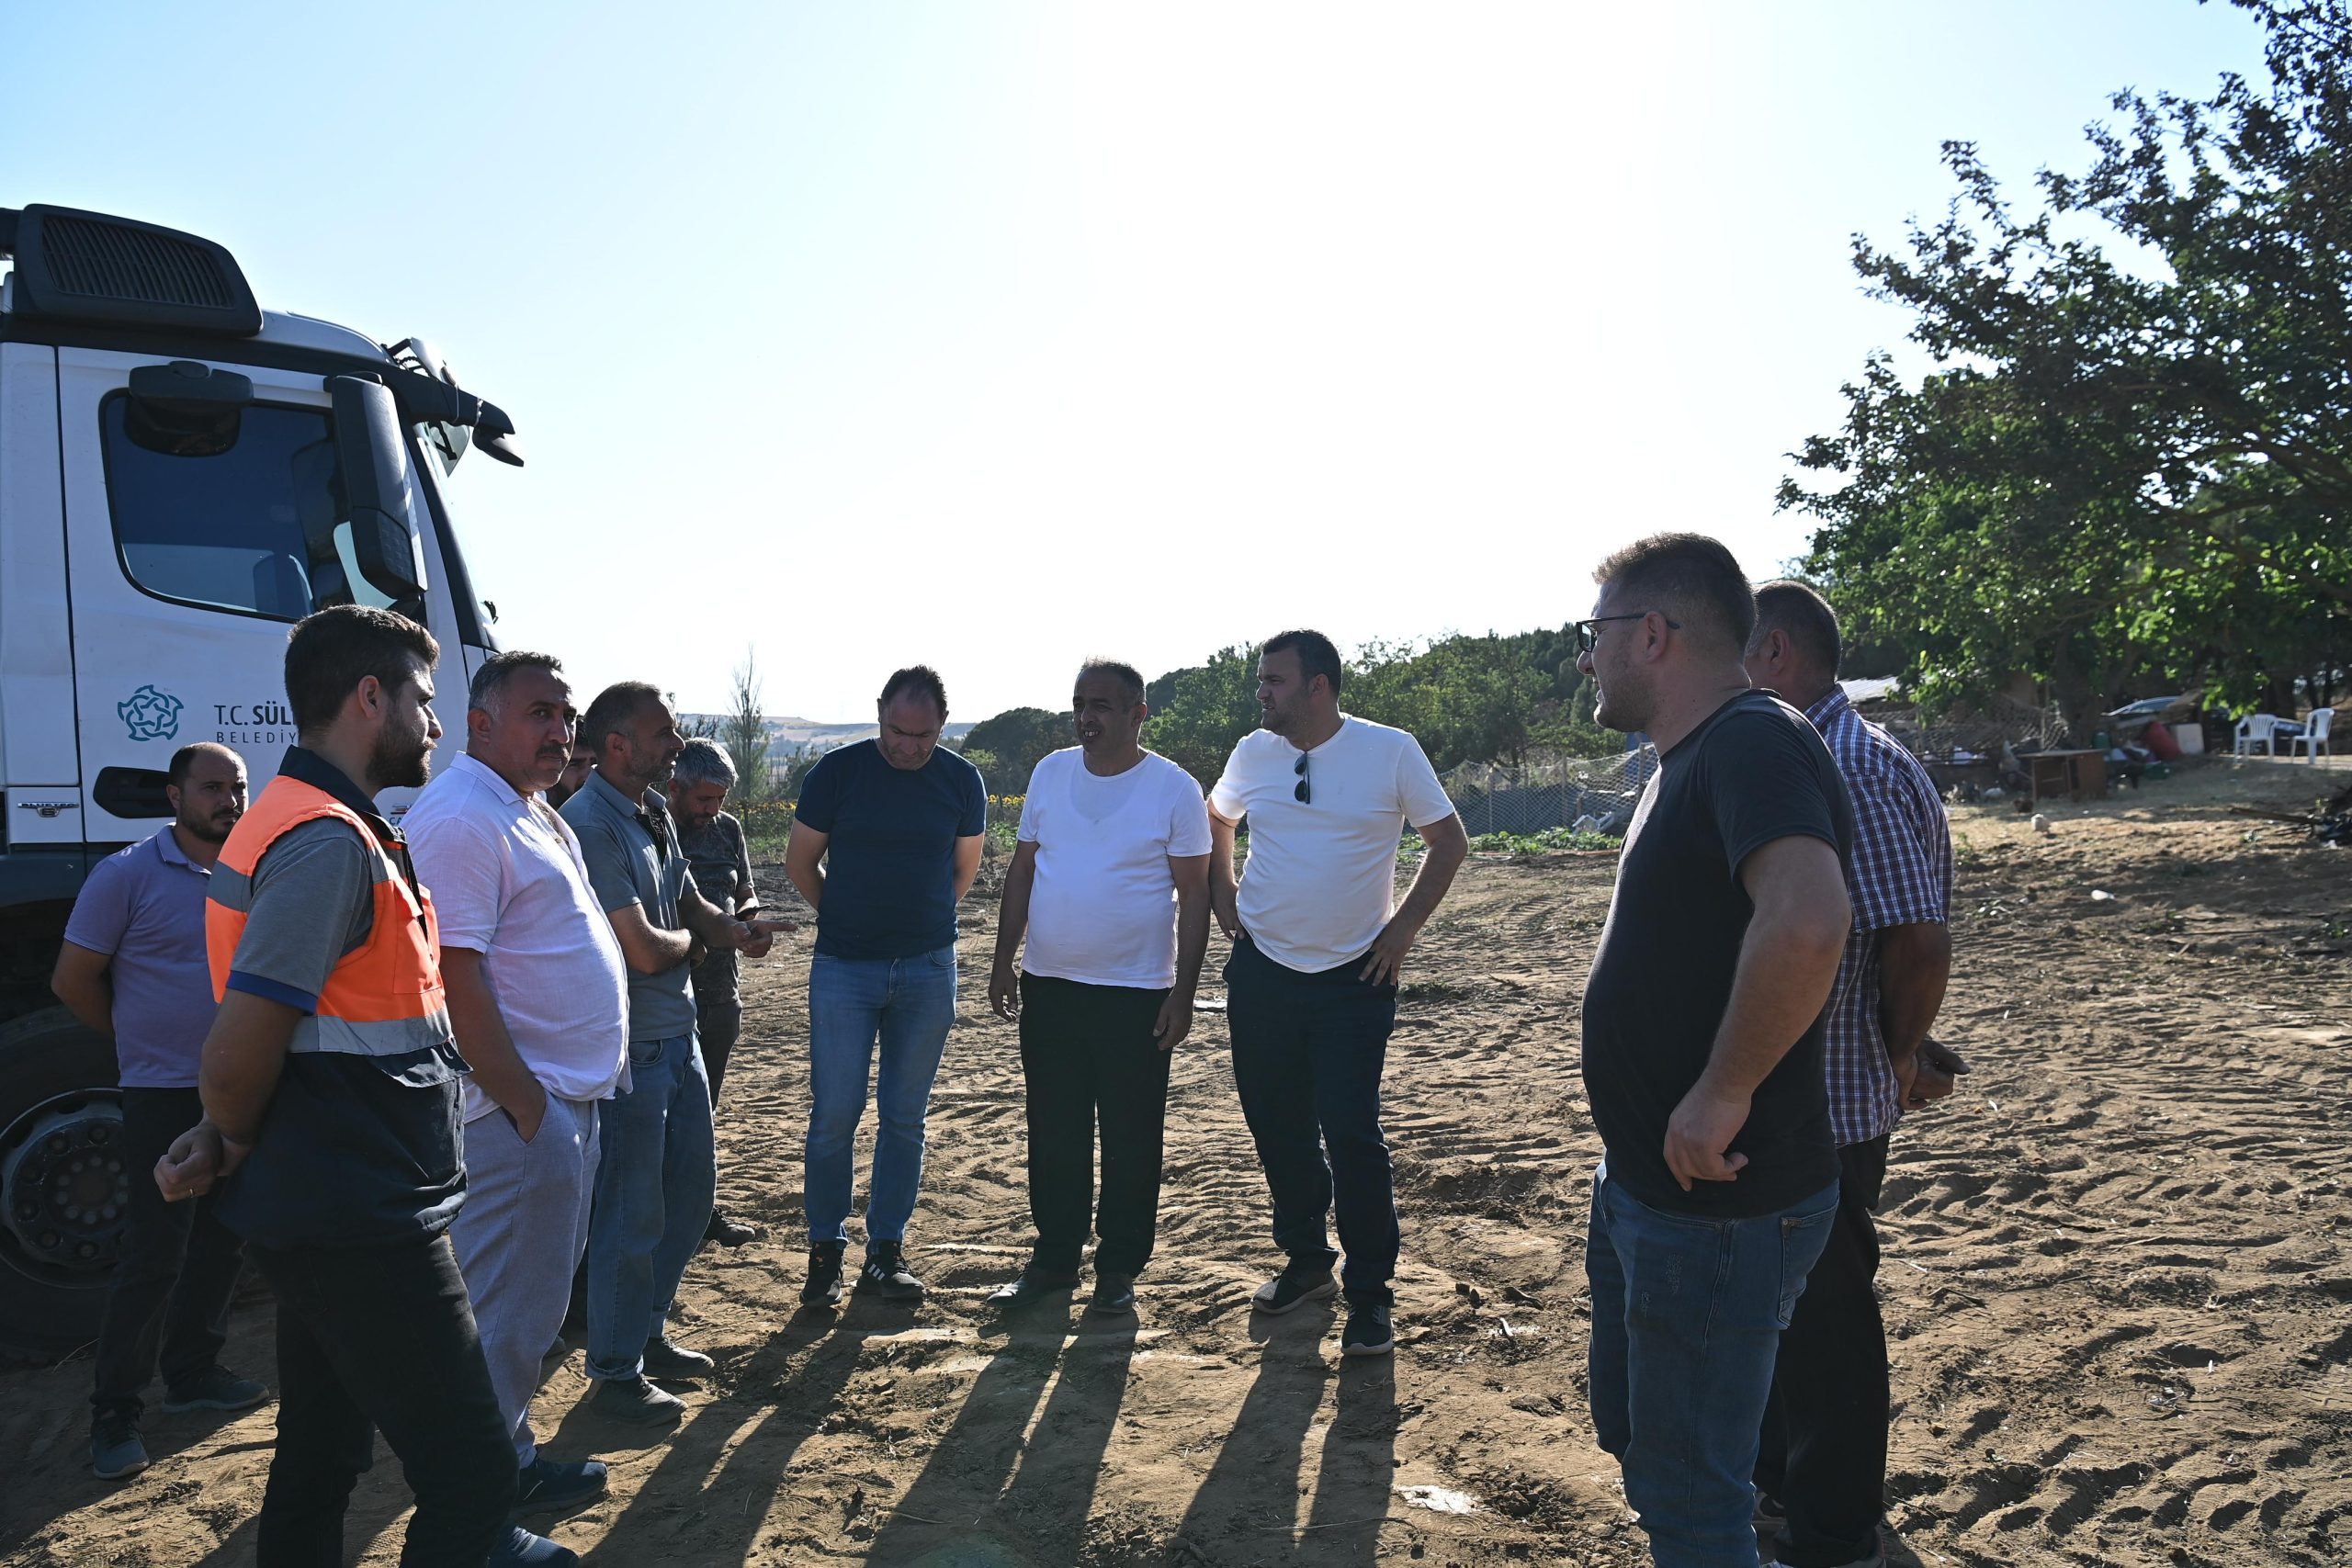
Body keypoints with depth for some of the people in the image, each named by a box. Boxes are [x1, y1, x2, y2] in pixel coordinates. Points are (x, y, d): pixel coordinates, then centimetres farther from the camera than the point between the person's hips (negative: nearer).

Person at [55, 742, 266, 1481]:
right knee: (152, 1260, -3)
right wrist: (140, 1043, 3)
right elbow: (74, 980, -4)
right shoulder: (128, 875, -9)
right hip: (165, 1096, -5)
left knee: (222, 1242, 15)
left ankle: (192, 1371, 30)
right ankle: (114, 1415, 9)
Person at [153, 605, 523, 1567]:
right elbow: (238, 1056, -23)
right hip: (361, 1224, -11)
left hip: (321, 1210, 11)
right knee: (471, 1474, -4)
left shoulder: (295, 820, 14)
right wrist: (237, 1145, -4)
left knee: (322, 1458, 20)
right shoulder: (332, 844, -20)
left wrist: (226, 1139, 3)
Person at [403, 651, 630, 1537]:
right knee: (508, 1307, 2)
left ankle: (510, 1455, 34)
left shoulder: (533, 813, 15)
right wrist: (521, 1099, -22)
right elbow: (453, 972, -24)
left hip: (567, 1099, 11)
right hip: (522, 1108, -11)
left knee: (532, 1296, 20)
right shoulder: (462, 818, -18)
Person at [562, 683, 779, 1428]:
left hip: (677, 1035, 9)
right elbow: (645, 950, -25)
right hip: (629, 1049, -9)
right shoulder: (591, 824, -22)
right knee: (631, 1216, 2)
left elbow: (690, 904, 17)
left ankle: (647, 1332, 37)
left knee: (688, 1194, 20)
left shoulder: (653, 810, 8)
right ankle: (616, 1374, 19)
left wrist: (734, 930, -4)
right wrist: (685, 938, -3)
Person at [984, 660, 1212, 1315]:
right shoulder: (1051, 773, 5)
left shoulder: (1174, 788, -7)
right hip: (1048, 988, 4)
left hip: (1135, 994, -4)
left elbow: (1193, 895, -5)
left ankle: (1119, 1268, 21)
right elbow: (1022, 869, 12)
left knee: (1130, 1140, 6)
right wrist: (1003, 960, 8)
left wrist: (1184, 992, -10)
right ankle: (1054, 1258, 27)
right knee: (1053, 1133, 12)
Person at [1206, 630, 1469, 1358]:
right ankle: (1305, 1260, 31)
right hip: (1260, 971, 4)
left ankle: (1370, 1293, 8)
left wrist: (1402, 930, -4)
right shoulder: (1253, 753, 1)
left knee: (1352, 1136, -7)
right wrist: (1223, 897, 10)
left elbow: (1449, 842, 0)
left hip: (1354, 977, -4)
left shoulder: (1390, 751, -9)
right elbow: (1216, 820, 21)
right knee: (1279, 1129, 12)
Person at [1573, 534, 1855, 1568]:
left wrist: (1722, 1096, -29)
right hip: (1643, 1185, 10)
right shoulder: (1688, 757, 11)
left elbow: (1806, 927, -40)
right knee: (1632, 1432, 25)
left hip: (1718, 1202, -10)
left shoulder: (1754, 744, -21)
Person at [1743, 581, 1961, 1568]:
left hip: (1826, 1108, -9)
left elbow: (1919, 938, -24)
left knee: (1823, 1320, 7)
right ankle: (1779, 1474, 45)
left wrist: (1900, 1062, -10)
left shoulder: (1854, 768, -22)